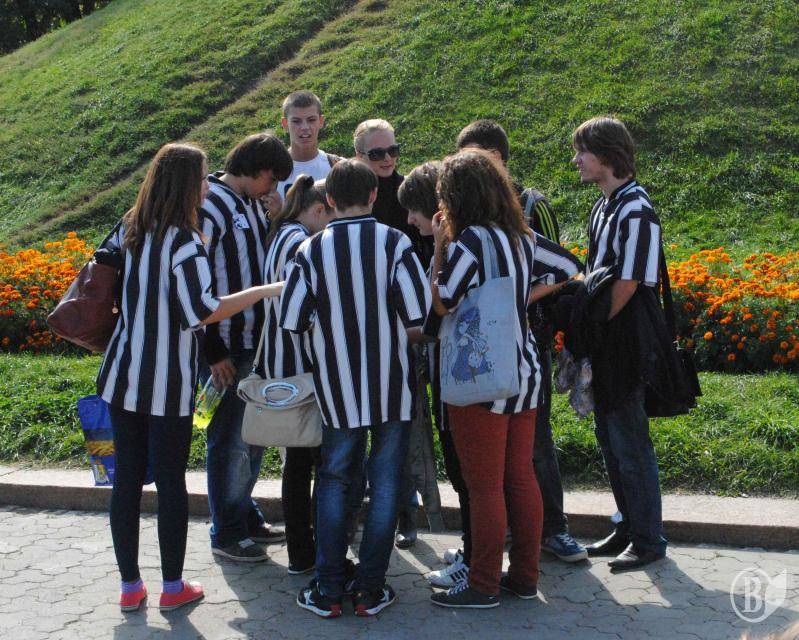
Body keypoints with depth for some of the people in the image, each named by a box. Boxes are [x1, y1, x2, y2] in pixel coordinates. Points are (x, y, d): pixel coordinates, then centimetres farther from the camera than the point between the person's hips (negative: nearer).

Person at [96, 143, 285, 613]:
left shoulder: (129, 230, 5)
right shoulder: (185, 243, -18)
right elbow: (202, 311, -25)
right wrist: (264, 291, -19)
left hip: (123, 376, 6)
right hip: (169, 384, -6)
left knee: (127, 478, 11)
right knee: (171, 481, 5)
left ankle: (130, 586, 19)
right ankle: (173, 587, 16)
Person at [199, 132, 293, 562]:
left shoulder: (253, 205, 11)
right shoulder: (210, 208, -15)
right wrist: (213, 353, -16)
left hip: (256, 344, 8)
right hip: (226, 349, -8)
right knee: (229, 441, 0)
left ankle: (246, 517, 31)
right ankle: (226, 534, 12)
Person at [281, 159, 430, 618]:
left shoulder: (311, 250, -4)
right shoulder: (394, 242, -8)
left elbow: (293, 321, -3)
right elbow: (418, 313, -12)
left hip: (339, 389, 1)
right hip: (392, 385, -1)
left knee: (334, 479, 13)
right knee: (385, 481, 8)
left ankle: (328, 590, 13)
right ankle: (371, 589, 11)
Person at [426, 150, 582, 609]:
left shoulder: (470, 239, -17)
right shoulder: (521, 237, 7)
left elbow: (442, 303, -14)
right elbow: (568, 266, 18)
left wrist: (439, 246, -6)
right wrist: (526, 297, 11)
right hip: (525, 371, 8)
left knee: (485, 485, 0)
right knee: (521, 477, 13)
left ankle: (484, 584, 9)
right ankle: (525, 576, 22)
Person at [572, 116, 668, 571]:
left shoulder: (635, 211, -17)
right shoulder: (604, 206, 13)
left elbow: (627, 285, -20)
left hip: (627, 345, -10)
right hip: (605, 345, 10)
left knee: (631, 444, -1)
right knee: (610, 439, 17)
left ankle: (649, 540, 10)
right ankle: (630, 528, 30)